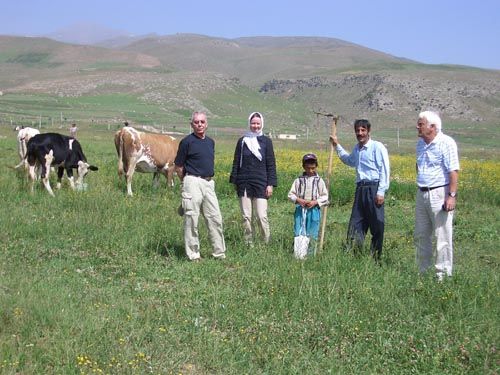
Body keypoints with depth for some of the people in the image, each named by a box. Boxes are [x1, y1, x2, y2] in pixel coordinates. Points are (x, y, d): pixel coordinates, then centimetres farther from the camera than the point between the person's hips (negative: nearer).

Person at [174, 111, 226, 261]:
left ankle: (219, 253, 17)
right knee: (191, 219, -2)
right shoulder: (187, 141, -5)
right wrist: (187, 181, 6)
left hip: (209, 183, 7)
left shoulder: (211, 142, 14)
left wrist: (210, 178, 15)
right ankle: (193, 255, 6)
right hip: (193, 182, -6)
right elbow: (178, 166, -1)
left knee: (215, 218, 8)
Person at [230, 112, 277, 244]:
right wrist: (234, 181, 8)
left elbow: (271, 164, 2)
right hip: (244, 183, 2)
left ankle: (267, 243, 4)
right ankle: (248, 244, 13)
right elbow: (236, 163, 12)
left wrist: (270, 184, -5)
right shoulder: (242, 141, 8)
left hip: (260, 183, -2)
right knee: (246, 216, 4)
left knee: (261, 216, -8)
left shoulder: (266, 141, 3)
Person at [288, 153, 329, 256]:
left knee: (312, 235, 4)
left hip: (314, 210, -1)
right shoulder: (298, 180, 5)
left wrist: (315, 202, -13)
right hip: (300, 210, 1)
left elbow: (325, 197, 3)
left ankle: (311, 254, 15)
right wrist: (298, 200, -13)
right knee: (298, 233, -3)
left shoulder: (319, 181, 3)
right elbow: (291, 194, 6)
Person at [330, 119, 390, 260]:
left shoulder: (377, 147, -7)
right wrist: (337, 146, 35)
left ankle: (375, 258, 6)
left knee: (377, 226, -1)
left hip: (374, 188, -8)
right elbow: (350, 161, 40)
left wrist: (381, 192, -17)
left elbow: (384, 170, -12)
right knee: (355, 223, 8)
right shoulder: (357, 148, 18)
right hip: (360, 189, 8)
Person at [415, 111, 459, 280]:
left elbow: (453, 171, -16)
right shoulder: (421, 143, 12)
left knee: (442, 237, -2)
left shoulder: (446, 143, -12)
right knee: (421, 236, 12)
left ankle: (443, 274, 6)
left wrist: (452, 196, -22)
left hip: (439, 194, -8)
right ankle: (423, 271, 23)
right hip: (422, 194, 8)